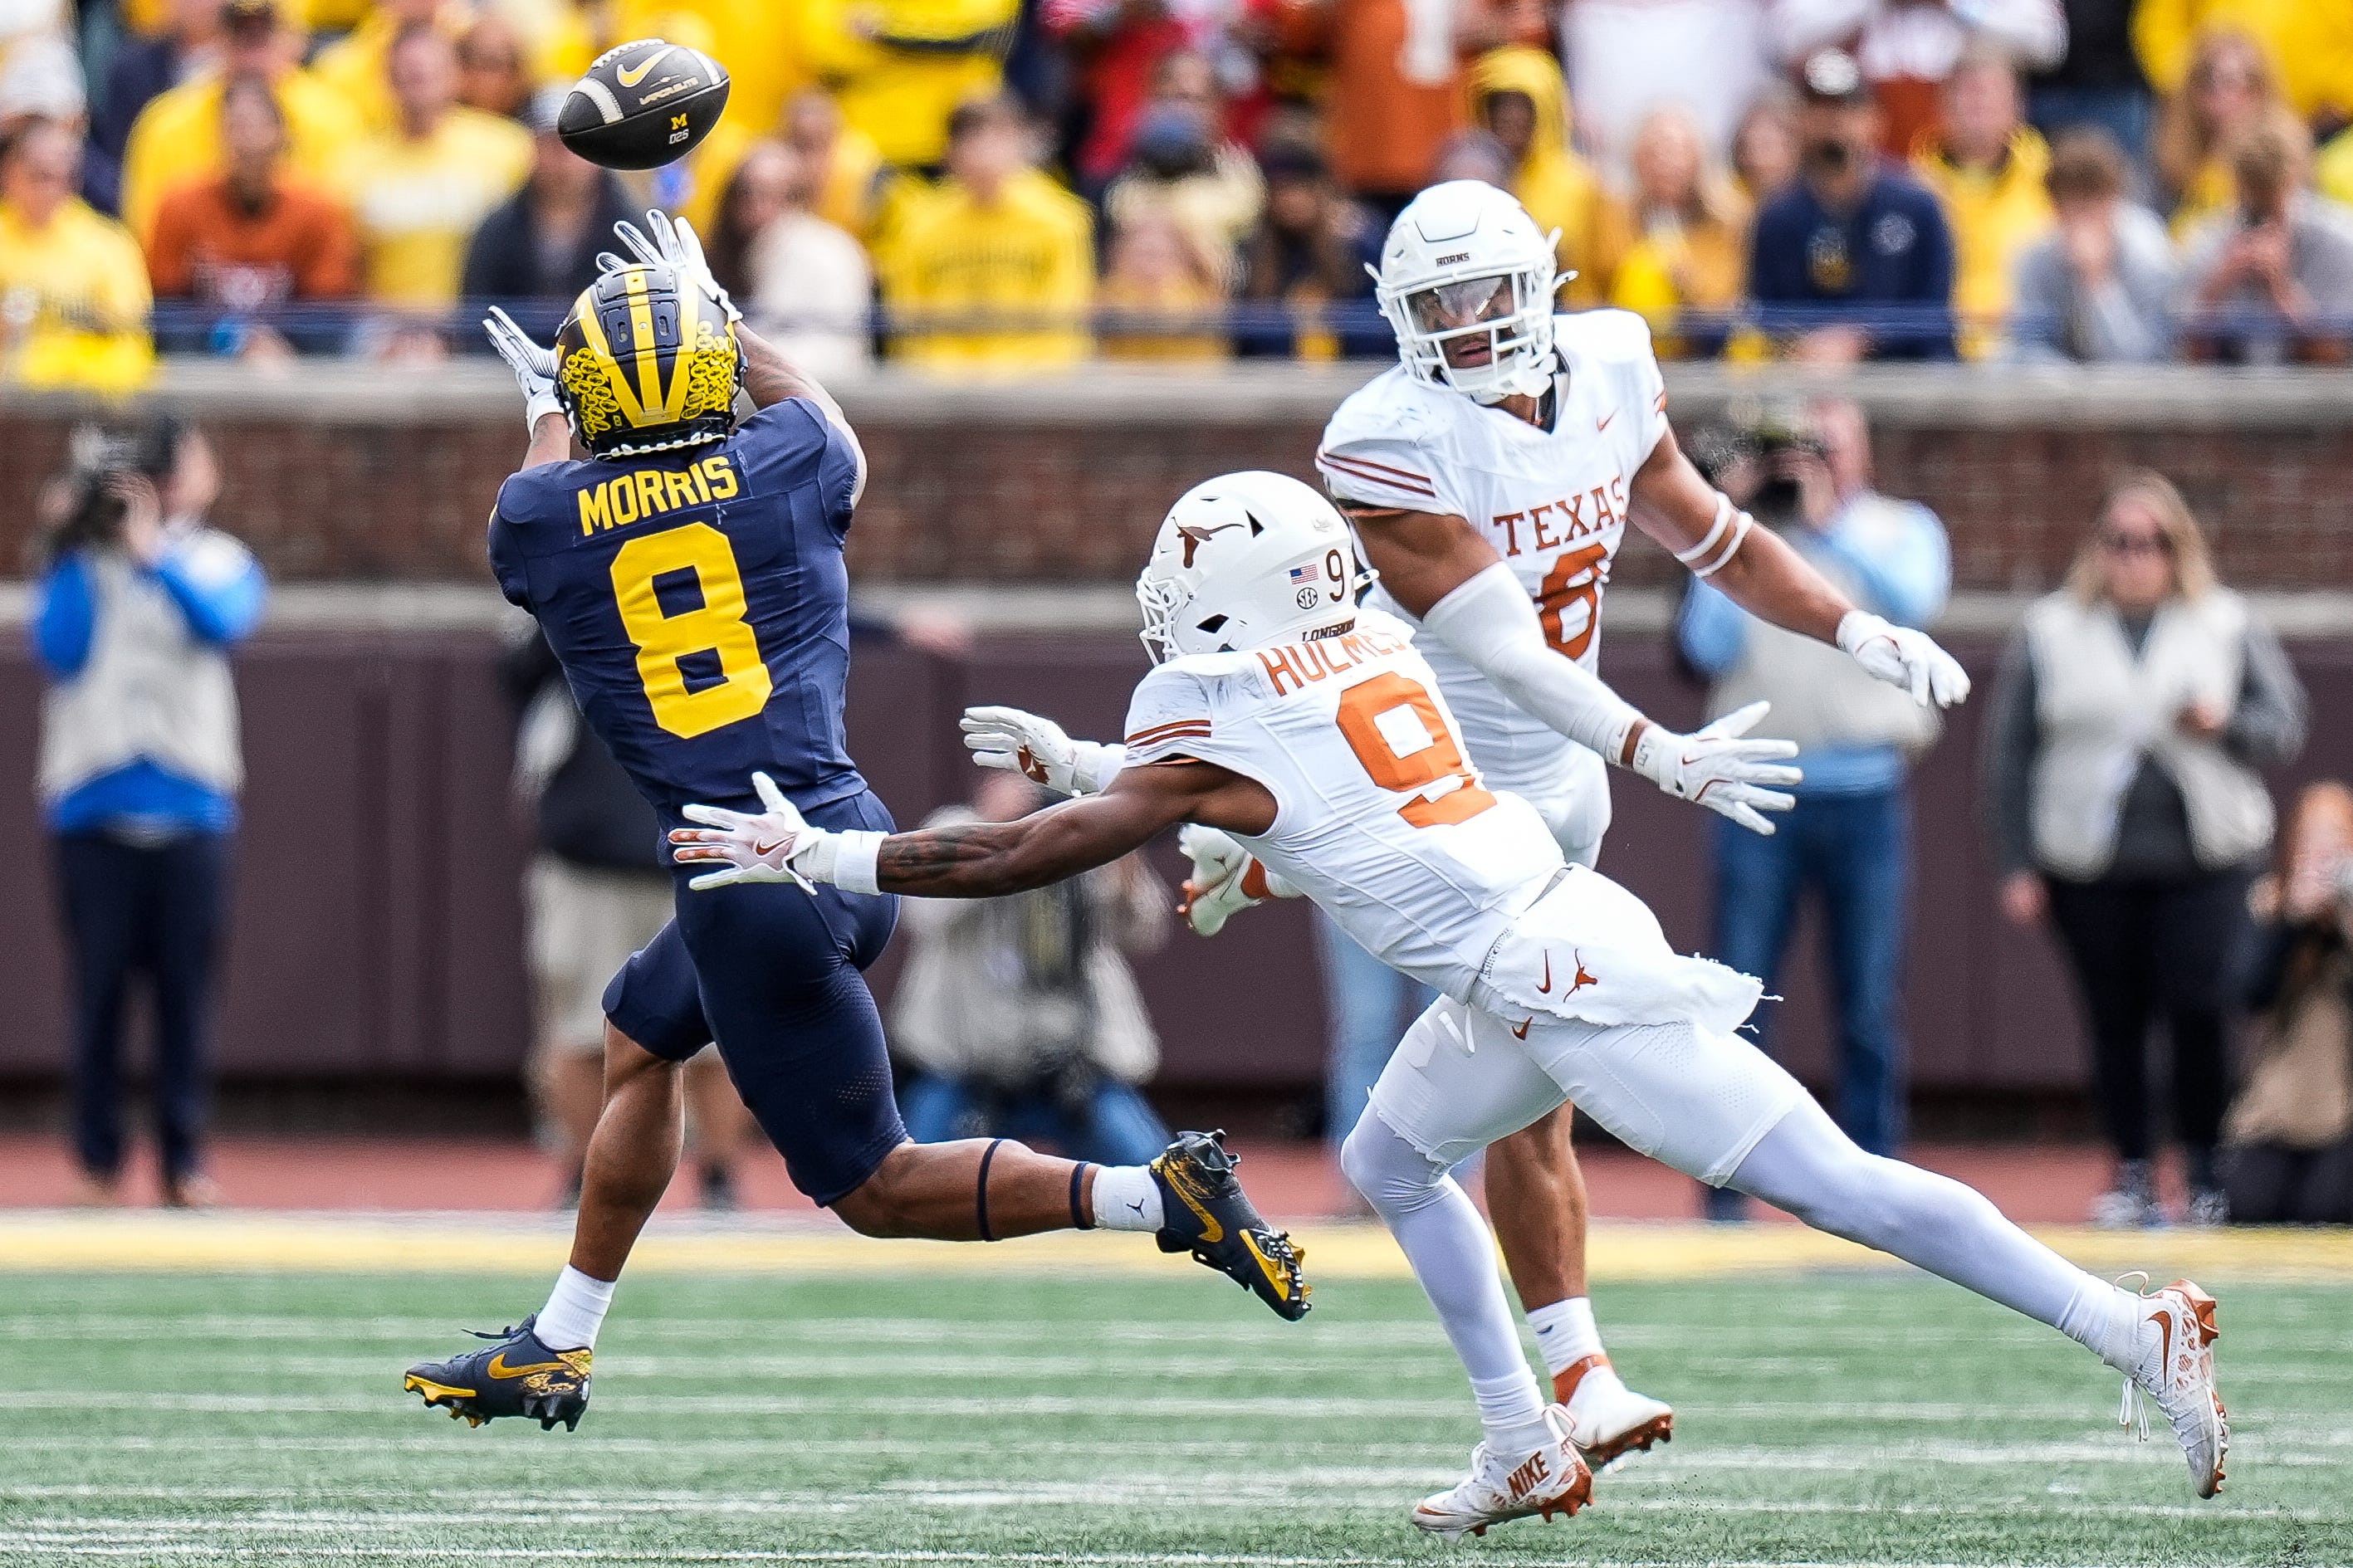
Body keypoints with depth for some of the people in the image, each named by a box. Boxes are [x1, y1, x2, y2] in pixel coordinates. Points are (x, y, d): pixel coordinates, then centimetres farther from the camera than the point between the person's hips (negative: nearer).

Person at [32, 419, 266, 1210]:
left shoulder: (219, 561, 10)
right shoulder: (78, 566, 7)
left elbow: (221, 620, -12)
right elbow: (59, 649, -8)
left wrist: (152, 553, -22)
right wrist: (72, 550, -9)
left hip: (191, 809, 1)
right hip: (95, 809, -1)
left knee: (187, 991, -1)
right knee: (99, 992, 0)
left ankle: (184, 1159, 3)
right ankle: (99, 1163, 6)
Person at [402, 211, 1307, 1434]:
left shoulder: (546, 518, -4)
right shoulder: (781, 469, 0)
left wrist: (545, 418, 44)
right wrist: (722, 315, 41)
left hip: (753, 891, -5)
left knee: (873, 1186, 4)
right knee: (641, 1030, 27)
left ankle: (1156, 1196, -14)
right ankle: (555, 1350, 33)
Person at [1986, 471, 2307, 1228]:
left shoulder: (2228, 627, 8)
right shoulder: (2047, 633, 8)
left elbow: (2285, 728, 8)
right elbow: (2009, 755, 8)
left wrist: (2225, 725, -14)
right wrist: (2016, 866, 3)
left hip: (2207, 860, -1)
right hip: (2089, 868, 1)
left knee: (2203, 1011, -12)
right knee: (2115, 1023, 1)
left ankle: (2209, 1176, 1)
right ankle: (2133, 1174, 11)